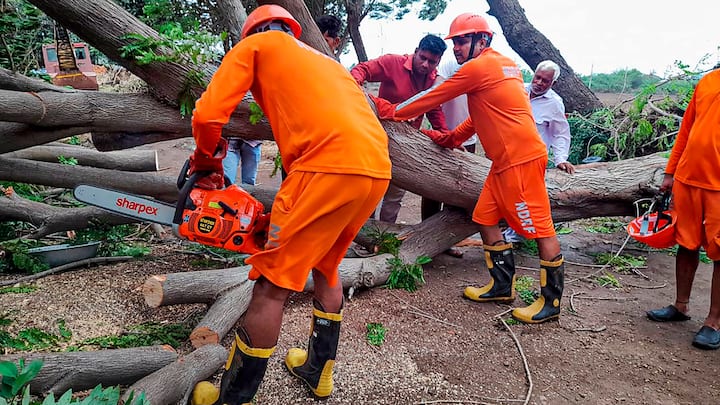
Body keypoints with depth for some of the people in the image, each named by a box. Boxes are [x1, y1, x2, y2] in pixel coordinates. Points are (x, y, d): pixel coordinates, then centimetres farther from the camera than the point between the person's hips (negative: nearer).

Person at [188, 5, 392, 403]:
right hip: (376, 169, 8)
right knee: (325, 265, 26)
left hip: (330, 165, -8)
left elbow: (208, 115, 4)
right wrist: (290, 204, 32)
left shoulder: (256, 45, 17)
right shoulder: (322, 60, 36)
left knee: (272, 284, 3)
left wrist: (205, 166, 24)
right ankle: (318, 371, 39)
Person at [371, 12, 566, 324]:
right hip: (505, 160, 10)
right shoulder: (504, 64, 17)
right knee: (486, 219, 12)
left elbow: (433, 98, -3)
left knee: (539, 227, -2)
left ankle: (551, 302, 8)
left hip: (521, 159, -10)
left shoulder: (478, 67, -11)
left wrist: (393, 111, 9)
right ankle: (502, 286, 21)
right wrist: (452, 137, 22)